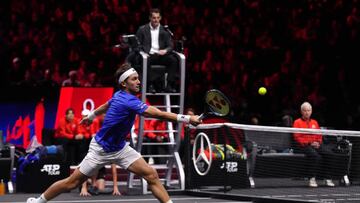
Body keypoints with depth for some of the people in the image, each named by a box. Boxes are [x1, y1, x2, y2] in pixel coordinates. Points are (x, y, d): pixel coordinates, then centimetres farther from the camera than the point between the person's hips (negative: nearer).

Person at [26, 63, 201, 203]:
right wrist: (188, 119, -40)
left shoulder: (120, 96, -3)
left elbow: (106, 106, 19)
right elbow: (158, 114, -38)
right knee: (72, 183, 3)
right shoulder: (128, 101, -30)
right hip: (101, 150, -8)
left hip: (120, 148, 8)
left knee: (151, 175, -9)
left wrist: (91, 116, 39)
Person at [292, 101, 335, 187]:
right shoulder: (297, 122, 9)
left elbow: (319, 136, 22)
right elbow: (297, 138, -1)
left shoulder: (314, 122, 24)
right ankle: (312, 179, -33)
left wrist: (318, 142, -2)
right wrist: (310, 143, -12)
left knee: (329, 154, -24)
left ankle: (328, 178, -21)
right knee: (315, 155, -37)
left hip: (316, 144, 5)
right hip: (304, 145, -5)